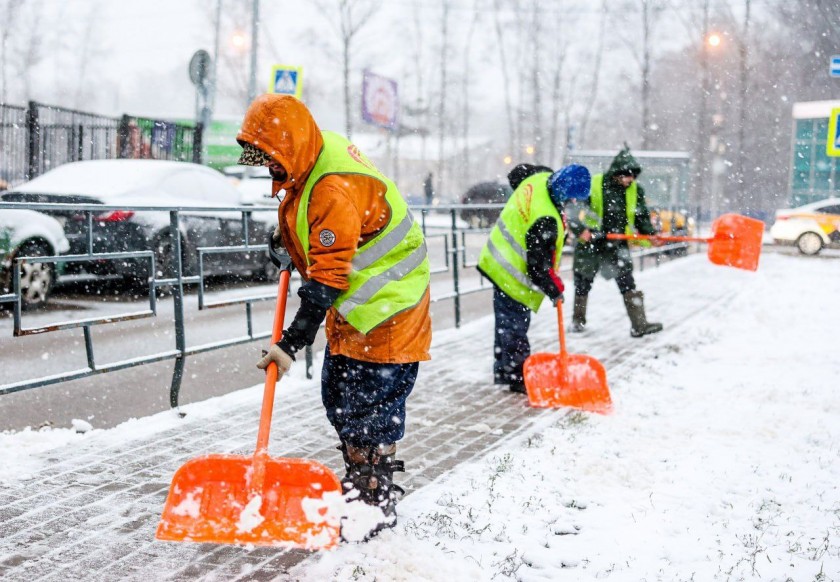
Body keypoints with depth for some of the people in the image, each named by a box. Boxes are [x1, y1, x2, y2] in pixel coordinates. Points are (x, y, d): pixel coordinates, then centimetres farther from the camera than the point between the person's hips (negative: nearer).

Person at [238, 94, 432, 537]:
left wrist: (291, 344, -30)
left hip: (387, 309, -10)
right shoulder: (312, 159, 0)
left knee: (370, 410, -5)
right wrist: (290, 236, 13)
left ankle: (376, 506, 8)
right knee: (338, 400, 16)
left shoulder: (334, 190, -30)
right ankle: (356, 486, 31)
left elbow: (326, 280, -31)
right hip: (350, 308, 10)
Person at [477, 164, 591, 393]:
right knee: (515, 325, -1)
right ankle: (518, 377, 8)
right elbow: (539, 264, -27)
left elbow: (517, 173, 18)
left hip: (499, 262, 10)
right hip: (514, 276, -10)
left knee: (505, 321, 19)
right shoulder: (546, 221, -34)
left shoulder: (540, 178, -8)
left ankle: (503, 371, 32)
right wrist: (554, 290, -11)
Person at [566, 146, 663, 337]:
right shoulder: (593, 185, -16)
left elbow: (642, 217, 4)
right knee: (583, 283, 12)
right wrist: (579, 230, -26)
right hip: (589, 243, -2)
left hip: (617, 244, 2)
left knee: (627, 281, -11)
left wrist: (651, 234, -14)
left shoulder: (635, 190, -2)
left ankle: (639, 324, -12)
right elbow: (572, 209, -12)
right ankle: (578, 320, 32)